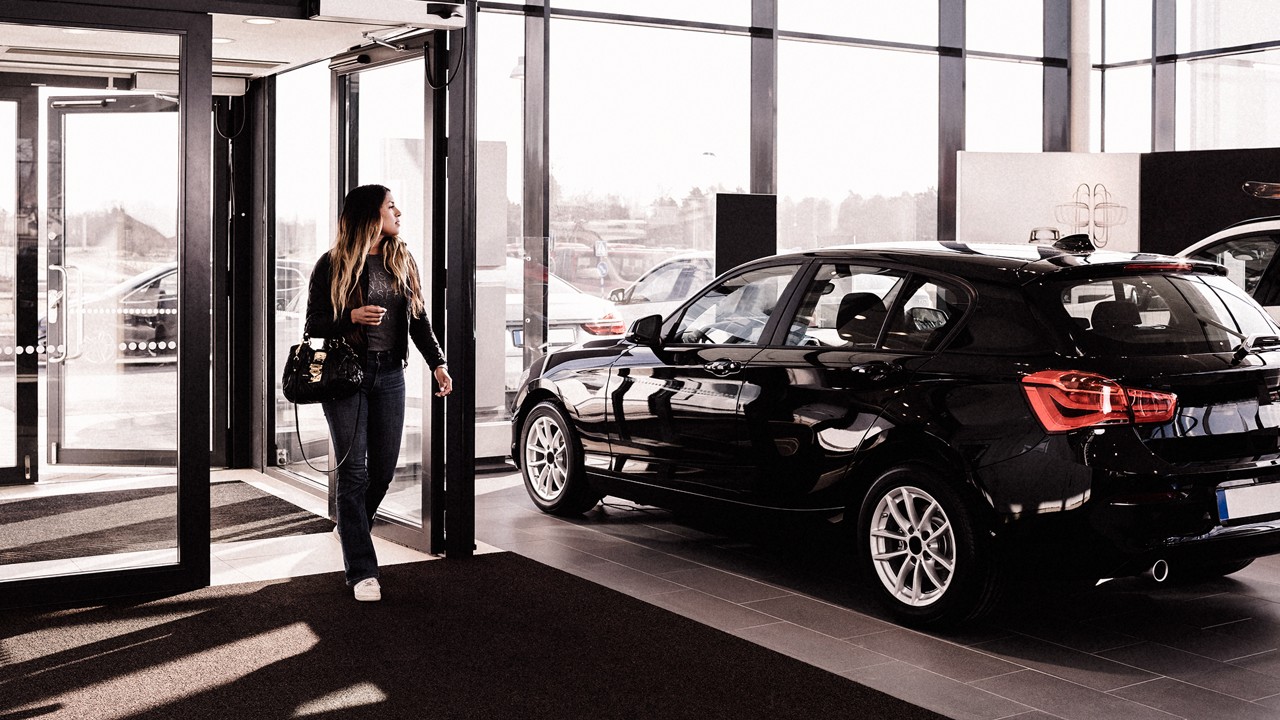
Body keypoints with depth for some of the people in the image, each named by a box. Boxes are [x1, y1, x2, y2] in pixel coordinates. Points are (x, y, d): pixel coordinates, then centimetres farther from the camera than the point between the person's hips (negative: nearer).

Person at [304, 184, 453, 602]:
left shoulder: (402, 261, 11)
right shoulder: (332, 265, -2)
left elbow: (418, 318, 13)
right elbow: (314, 324, -1)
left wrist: (437, 362, 1)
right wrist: (352, 317, -18)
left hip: (389, 374, 5)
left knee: (384, 468, 8)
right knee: (354, 471, -5)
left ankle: (350, 529, 36)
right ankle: (362, 571, -1)